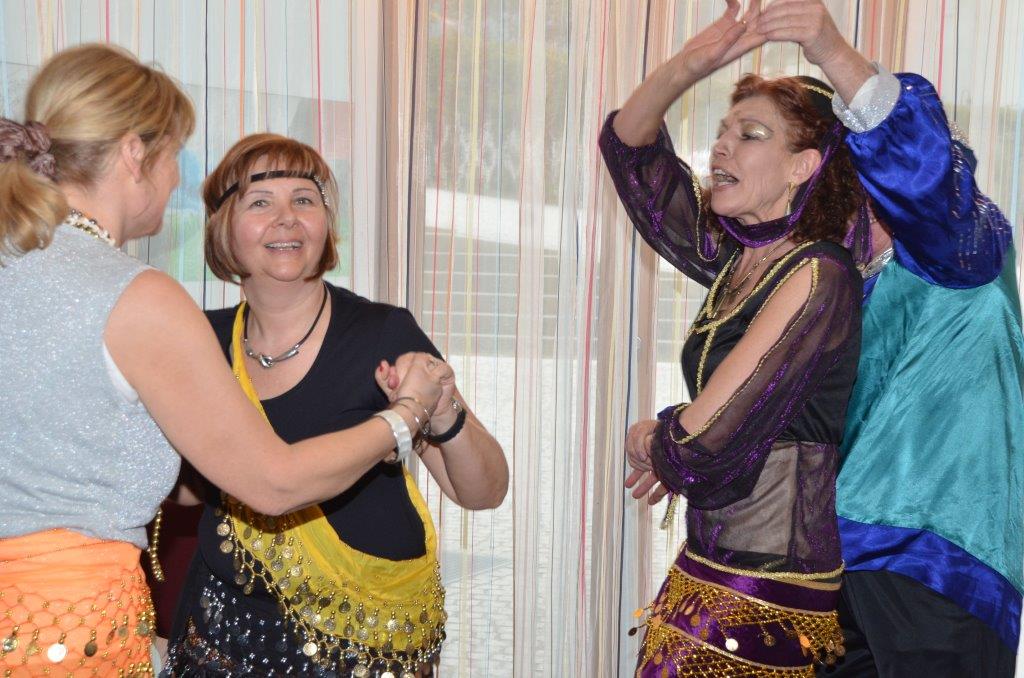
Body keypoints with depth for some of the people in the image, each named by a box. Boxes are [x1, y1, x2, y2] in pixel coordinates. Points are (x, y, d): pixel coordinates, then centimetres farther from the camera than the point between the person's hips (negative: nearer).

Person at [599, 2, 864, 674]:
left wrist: (647, 441, -1)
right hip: (706, 573, 7)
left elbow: (703, 451, -23)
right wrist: (692, 64, -4)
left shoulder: (816, 278, -17)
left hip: (768, 605, -7)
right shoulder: (735, 262, 5)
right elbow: (627, 143, 12)